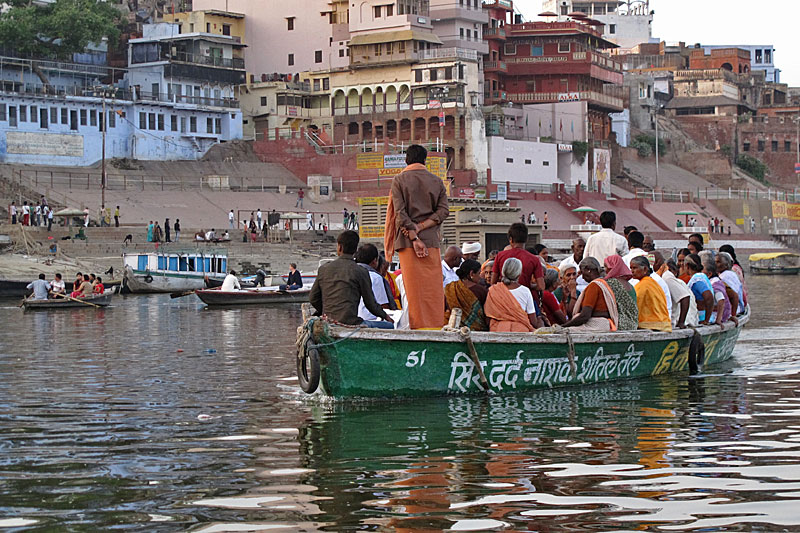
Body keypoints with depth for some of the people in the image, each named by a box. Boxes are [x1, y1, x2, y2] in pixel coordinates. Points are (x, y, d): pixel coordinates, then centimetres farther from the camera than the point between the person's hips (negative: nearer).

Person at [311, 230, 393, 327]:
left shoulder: (323, 269, 9)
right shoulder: (360, 272, -4)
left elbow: (313, 298, 15)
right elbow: (371, 304, 4)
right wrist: (384, 316, 24)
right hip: (350, 322, -6)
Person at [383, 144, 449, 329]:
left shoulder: (399, 180, 2)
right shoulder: (436, 181, 10)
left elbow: (400, 213, -9)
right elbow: (443, 211, 0)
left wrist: (414, 237, -12)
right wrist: (421, 227, -6)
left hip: (408, 241, -2)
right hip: (432, 240, 2)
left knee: (414, 288, -2)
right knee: (434, 287, 5)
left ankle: (419, 327, -4)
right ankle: (437, 325, 4)